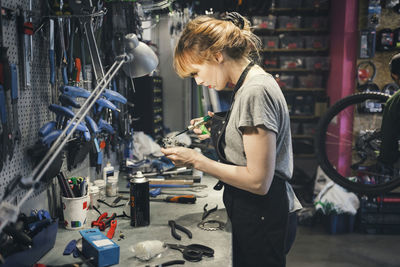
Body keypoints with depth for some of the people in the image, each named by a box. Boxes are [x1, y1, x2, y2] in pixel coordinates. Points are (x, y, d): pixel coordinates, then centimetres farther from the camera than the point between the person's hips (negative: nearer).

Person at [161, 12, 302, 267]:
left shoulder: (256, 91, -22)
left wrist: (197, 161, -17)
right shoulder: (252, 83, 9)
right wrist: (218, 131, 6)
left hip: (262, 221, -9)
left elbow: (258, 181, -24)